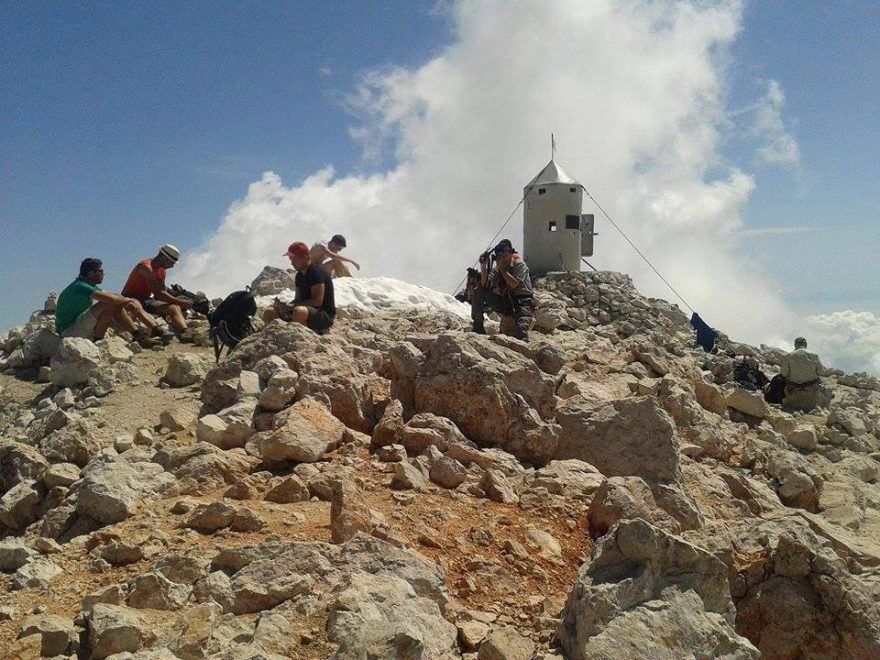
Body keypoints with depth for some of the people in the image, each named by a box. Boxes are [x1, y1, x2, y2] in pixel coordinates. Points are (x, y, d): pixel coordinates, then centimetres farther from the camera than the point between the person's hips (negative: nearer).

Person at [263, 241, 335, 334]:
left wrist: (291, 307, -23)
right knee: (269, 313, 3)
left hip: (325, 316, -9)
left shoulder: (316, 272, -15)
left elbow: (317, 301, -23)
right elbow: (298, 300, 16)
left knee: (299, 311, -40)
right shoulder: (299, 275, 12)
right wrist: (285, 305, -7)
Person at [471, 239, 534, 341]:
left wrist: (502, 269, -18)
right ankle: (478, 326, -5)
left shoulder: (520, 265, -6)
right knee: (478, 291, -10)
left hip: (521, 301, -5)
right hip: (504, 301, 5)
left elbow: (514, 284, -20)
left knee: (519, 333, -31)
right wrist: (483, 266, -17)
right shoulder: (496, 269, 6)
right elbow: (486, 286, -9)